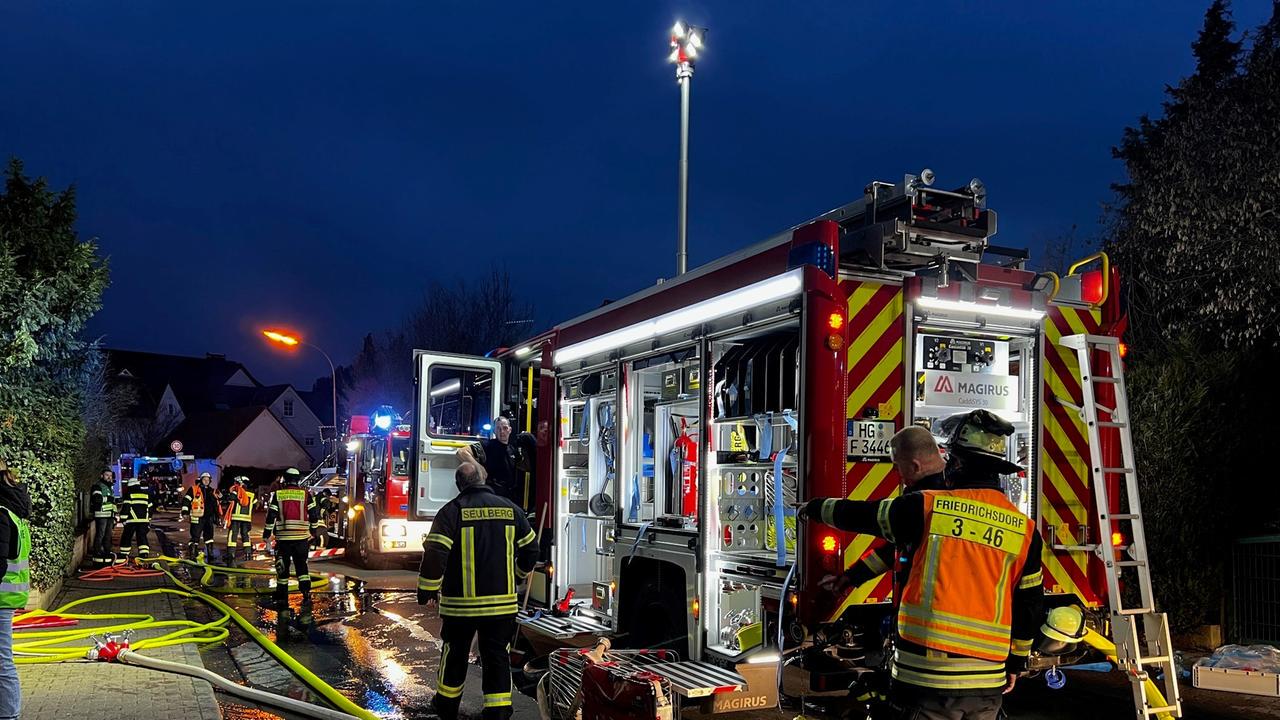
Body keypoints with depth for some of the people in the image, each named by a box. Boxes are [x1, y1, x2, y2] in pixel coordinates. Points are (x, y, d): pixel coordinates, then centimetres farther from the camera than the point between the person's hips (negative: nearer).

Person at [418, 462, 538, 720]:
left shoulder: (452, 510, -8)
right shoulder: (510, 509, 5)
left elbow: (435, 553, -16)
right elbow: (530, 549, 14)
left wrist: (427, 590, -4)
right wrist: (516, 577, 31)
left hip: (460, 602, -2)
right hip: (503, 602, 2)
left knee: (455, 653, 15)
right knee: (497, 656, 8)